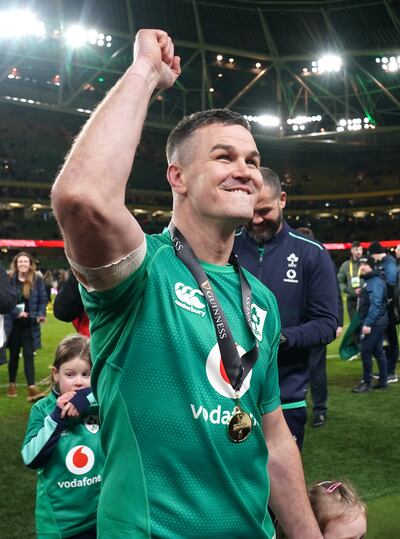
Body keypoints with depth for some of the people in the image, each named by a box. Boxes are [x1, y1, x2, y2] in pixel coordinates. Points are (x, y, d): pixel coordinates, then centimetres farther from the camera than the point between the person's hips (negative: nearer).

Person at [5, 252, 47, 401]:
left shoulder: (37, 280, 1)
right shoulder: (9, 280, -3)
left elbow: (43, 299, 3)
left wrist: (41, 314, -12)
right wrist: (17, 312, -19)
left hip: (30, 324, 0)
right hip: (13, 323, 0)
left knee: (29, 355, -4)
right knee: (14, 354, 12)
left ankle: (32, 388, -10)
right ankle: (12, 385, 27)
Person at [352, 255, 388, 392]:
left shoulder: (375, 281, -17)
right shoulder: (370, 280, 15)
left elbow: (375, 304, -25)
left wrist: (368, 323, -27)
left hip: (373, 322, -10)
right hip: (375, 322, 10)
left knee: (365, 350, -6)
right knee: (378, 351, 13)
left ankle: (366, 382, 2)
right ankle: (383, 381, 19)